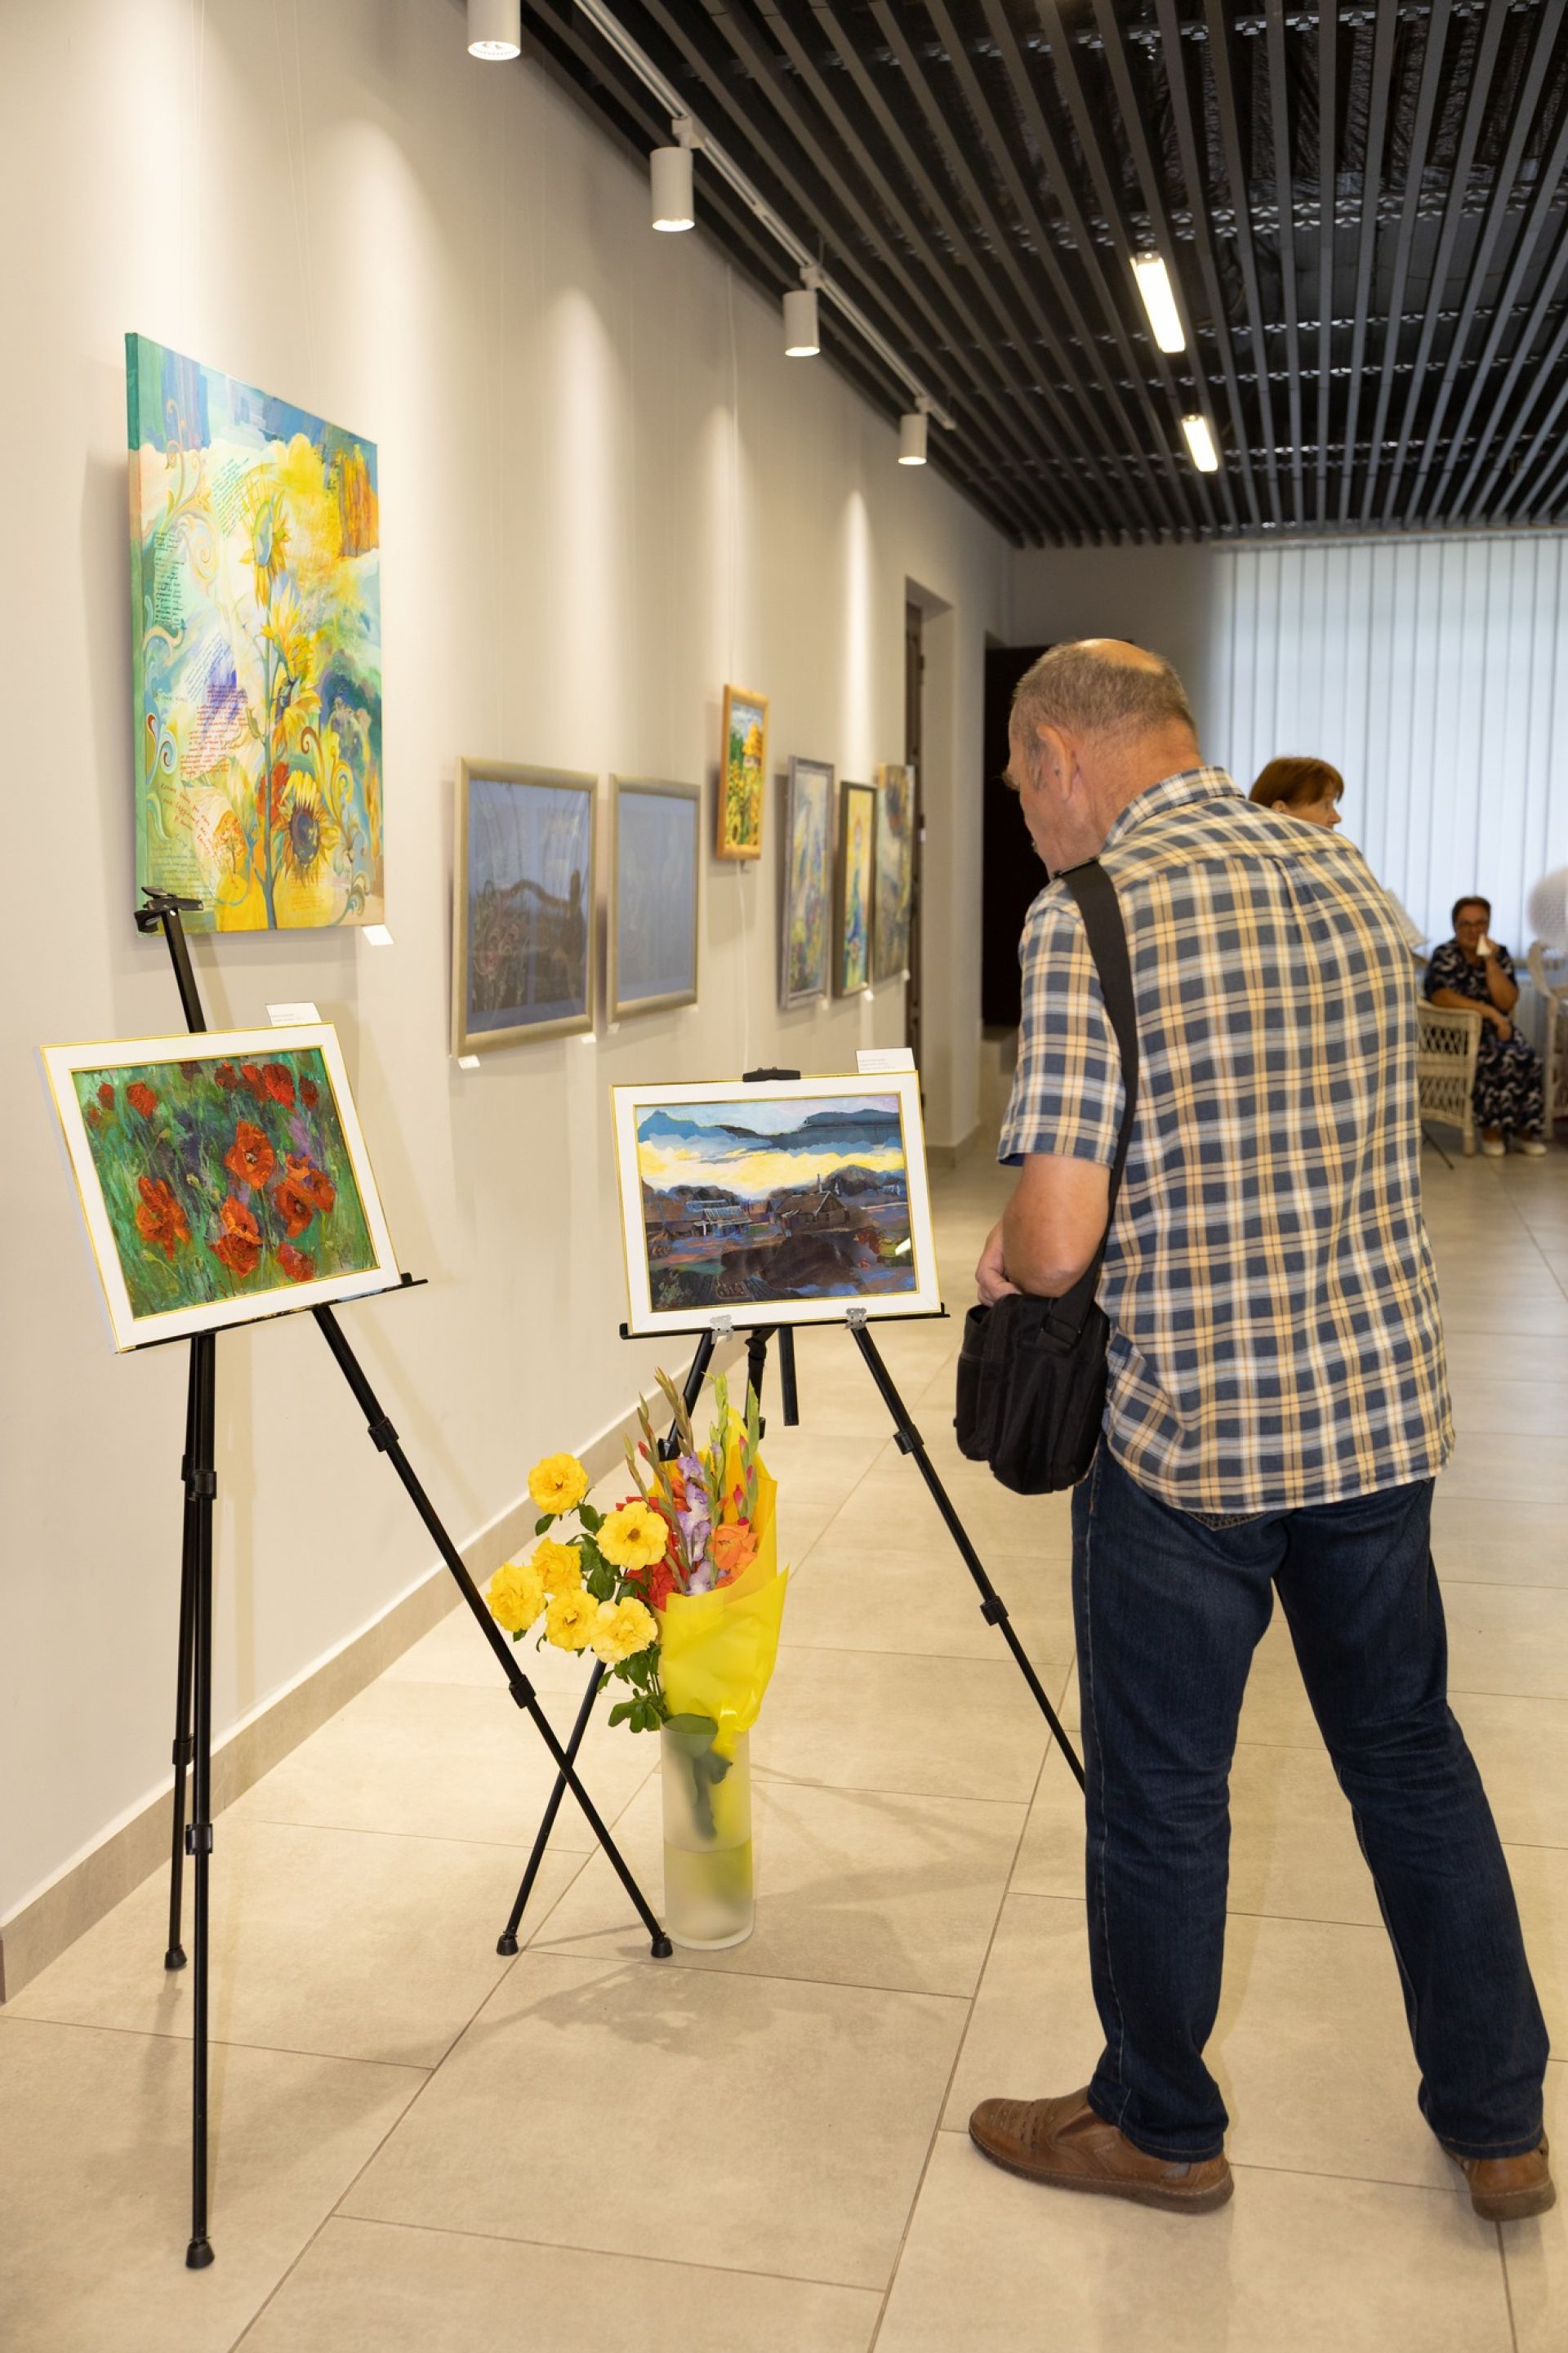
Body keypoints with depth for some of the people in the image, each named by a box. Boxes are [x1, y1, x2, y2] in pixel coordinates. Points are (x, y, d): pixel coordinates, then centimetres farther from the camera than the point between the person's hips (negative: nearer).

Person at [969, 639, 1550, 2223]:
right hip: (1381, 1402, 7)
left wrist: (998, 1258, 2)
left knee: (1160, 1794, 12)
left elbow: (1057, 1245, -22)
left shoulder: (1089, 921, -17)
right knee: (1410, 1753, 21)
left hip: (1190, 1435, -7)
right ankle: (1497, 2123, 36)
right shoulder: (1353, 888, 6)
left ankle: (1160, 2127, 32)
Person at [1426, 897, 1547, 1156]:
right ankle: (1491, 1129, -16)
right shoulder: (1445, 956, -5)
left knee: (1529, 1058, -25)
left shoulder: (1500, 954, 7)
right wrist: (1489, 1012, -27)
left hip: (1496, 1030, 5)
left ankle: (1525, 1129, -12)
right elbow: (1440, 996, -23)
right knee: (1500, 1058, -32)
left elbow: (1507, 1002, -4)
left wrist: (1490, 961, -12)